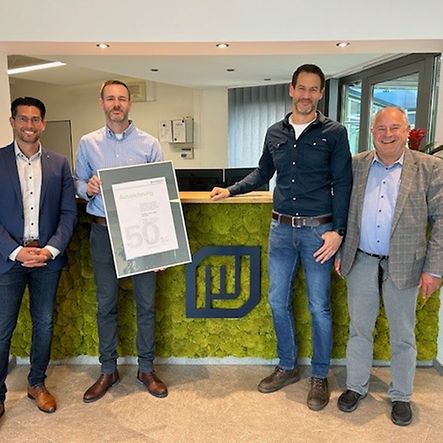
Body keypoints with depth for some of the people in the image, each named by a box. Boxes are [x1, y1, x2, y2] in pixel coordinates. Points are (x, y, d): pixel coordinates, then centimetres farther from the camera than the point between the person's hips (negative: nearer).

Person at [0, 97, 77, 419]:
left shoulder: (59, 164, 5)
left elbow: (69, 212, 3)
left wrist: (51, 249, -9)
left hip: (48, 258, 2)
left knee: (44, 324, 13)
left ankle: (37, 383, 32)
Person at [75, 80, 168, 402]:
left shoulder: (149, 144, 1)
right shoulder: (88, 143, 6)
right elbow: (78, 183, 12)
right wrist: (88, 188, -13)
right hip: (103, 231, 1)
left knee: (146, 302, 6)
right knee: (106, 303, 9)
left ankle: (146, 368, 22)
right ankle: (108, 370, 25)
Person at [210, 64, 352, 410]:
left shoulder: (334, 132, -4)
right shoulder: (275, 133, 8)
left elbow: (343, 184, -6)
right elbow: (263, 174, 20)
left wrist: (338, 231, -12)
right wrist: (231, 190, 9)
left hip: (318, 229, -4)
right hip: (281, 227, 4)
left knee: (319, 307, 5)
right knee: (278, 301, 11)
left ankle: (320, 376, 24)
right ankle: (287, 367, 30)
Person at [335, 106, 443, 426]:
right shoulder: (355, 165, 3)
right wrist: (340, 253, 7)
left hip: (403, 265, -2)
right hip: (361, 262, 2)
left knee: (403, 336, 12)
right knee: (359, 329, 15)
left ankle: (401, 396, 32)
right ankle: (356, 386, 33)